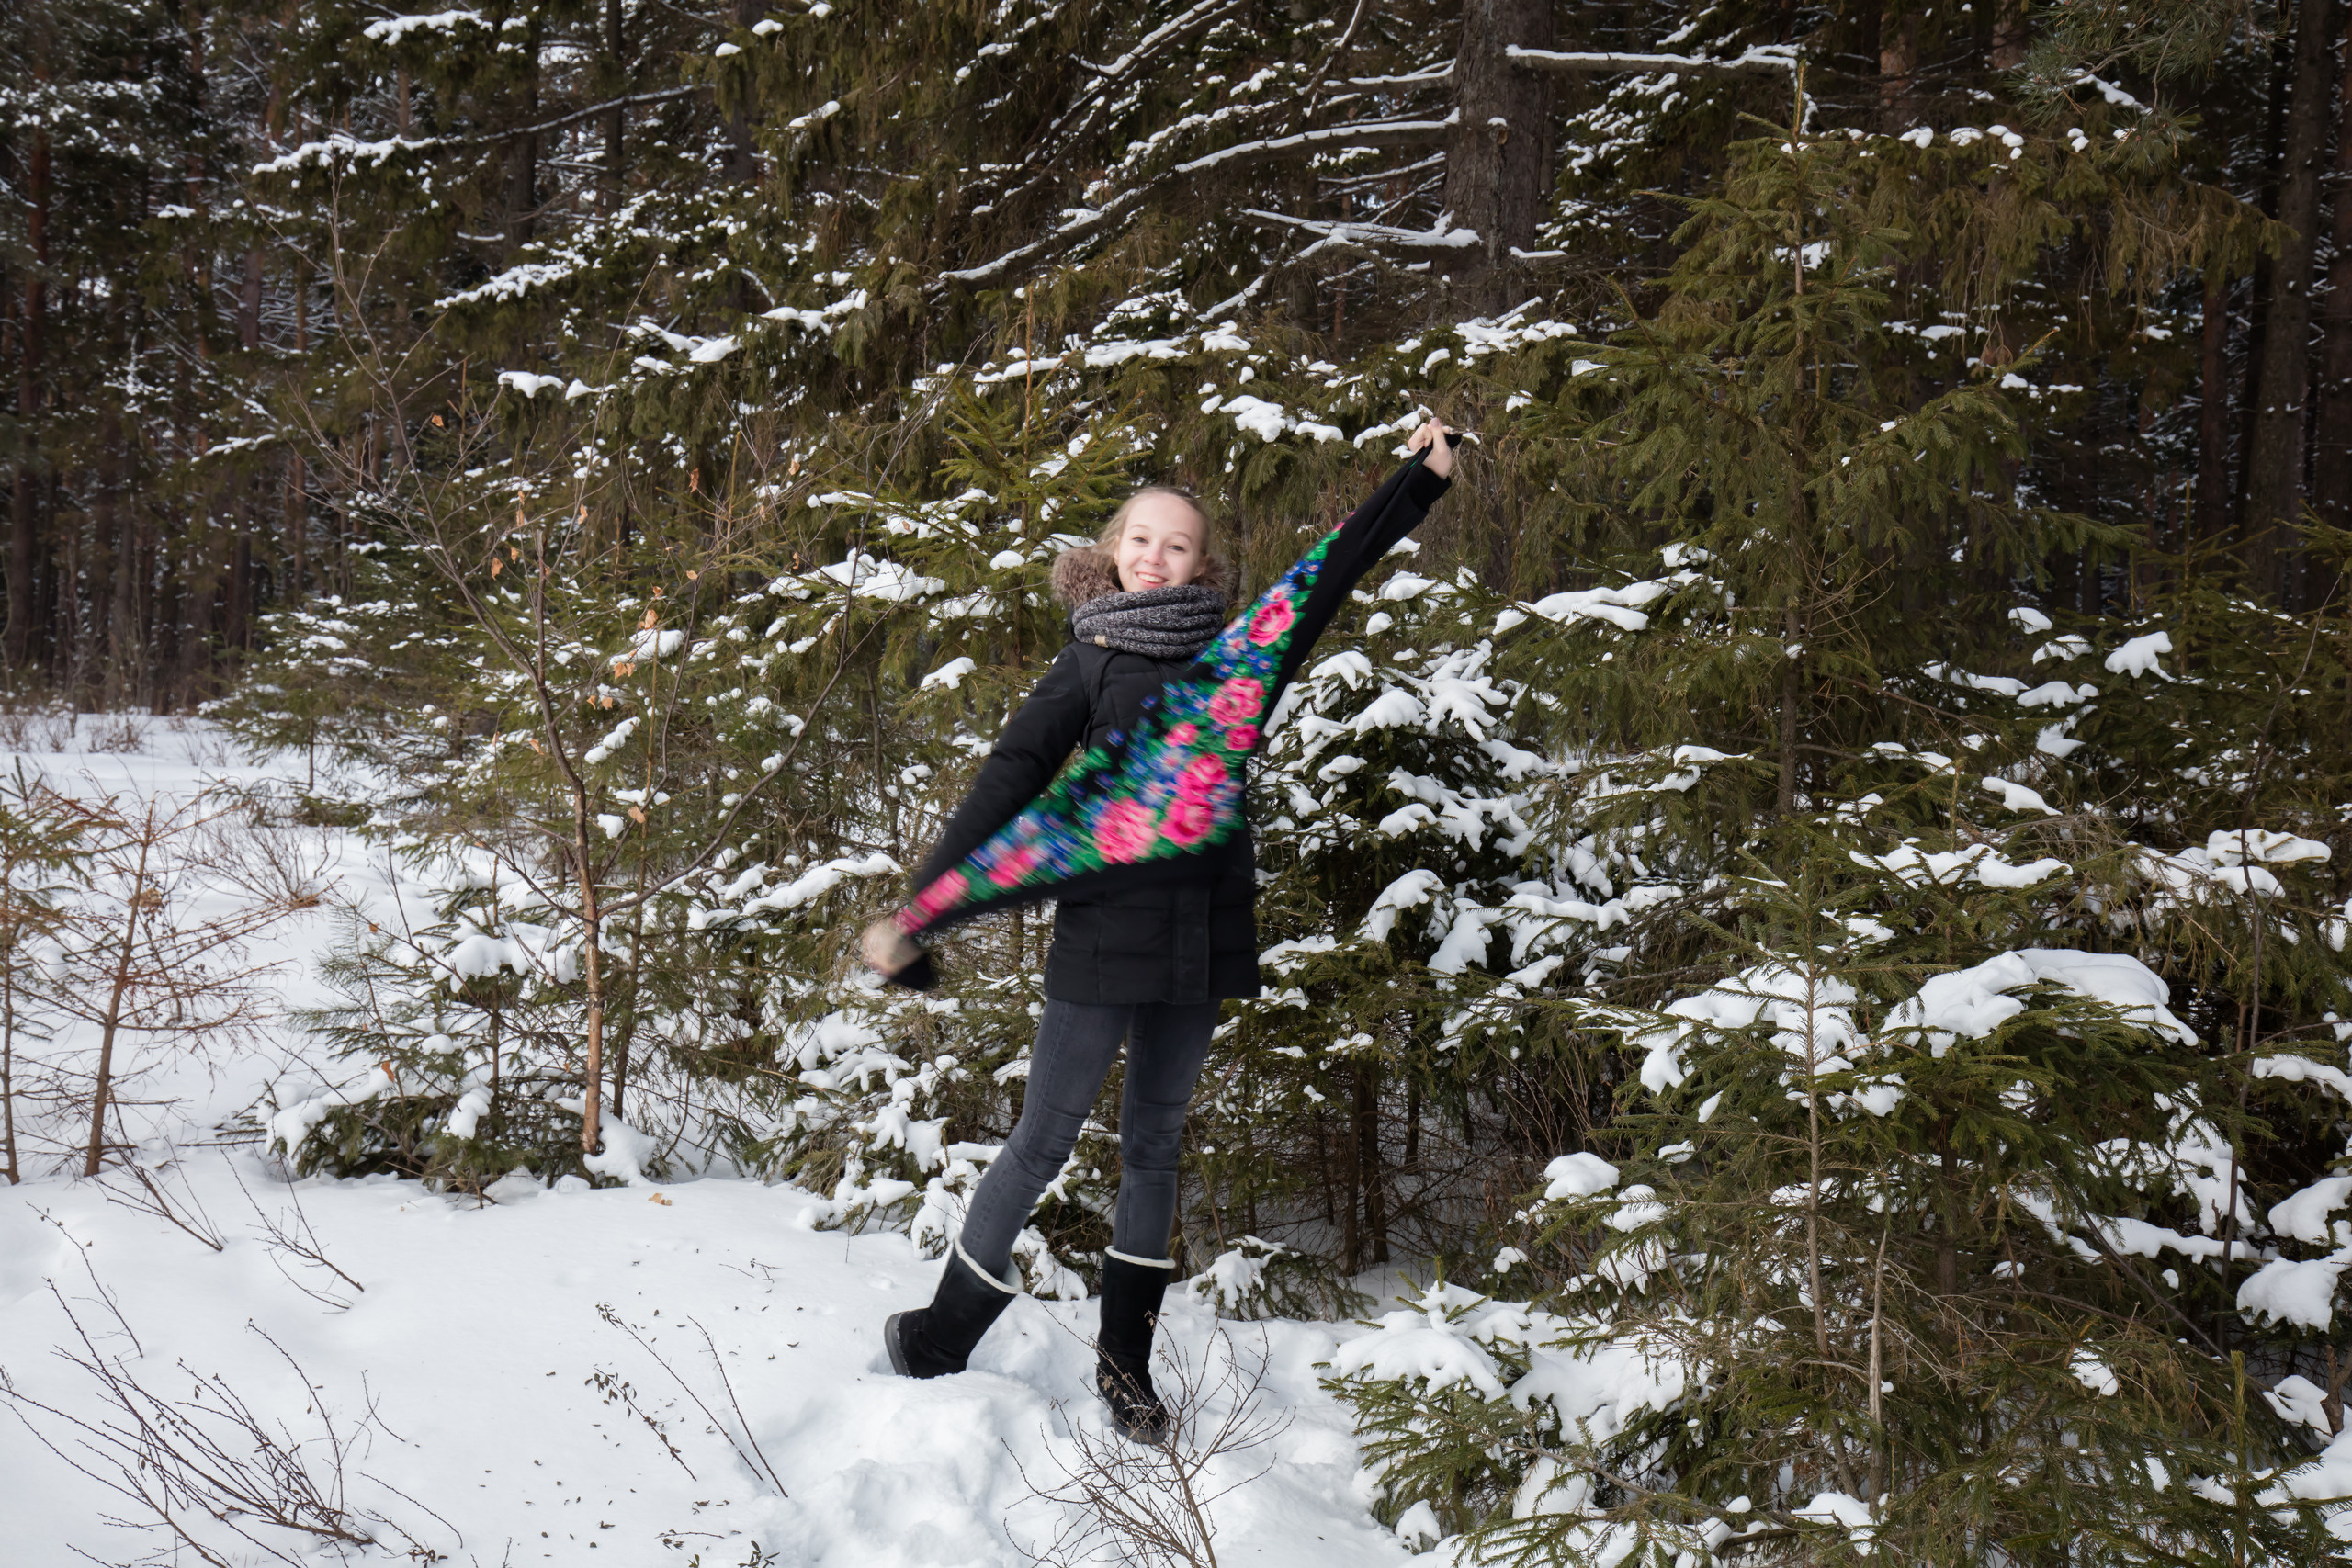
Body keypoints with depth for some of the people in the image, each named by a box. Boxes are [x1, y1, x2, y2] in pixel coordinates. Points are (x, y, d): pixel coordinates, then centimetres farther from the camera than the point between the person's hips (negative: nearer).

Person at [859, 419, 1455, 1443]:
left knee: (1154, 1145, 13)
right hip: (1102, 939, -3)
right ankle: (936, 1342, 15)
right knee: (1042, 1144, 1)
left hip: (1200, 944, 3)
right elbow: (1005, 789, -6)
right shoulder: (1088, 667, -1)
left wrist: (1421, 483, 22)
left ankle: (1125, 1364, 23)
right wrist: (918, 911, -13)